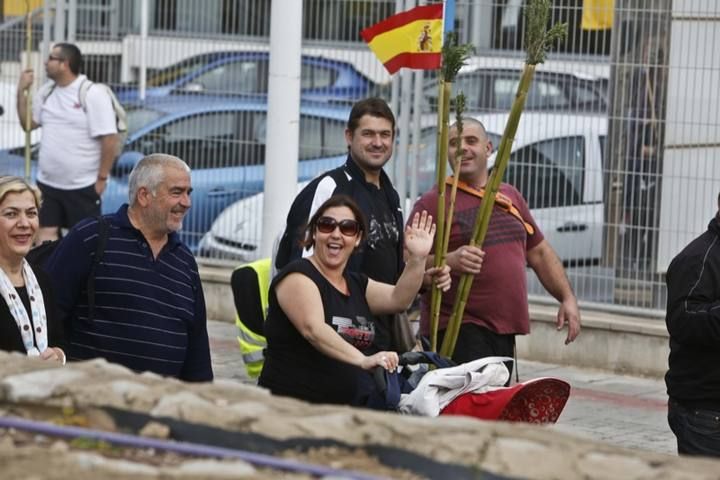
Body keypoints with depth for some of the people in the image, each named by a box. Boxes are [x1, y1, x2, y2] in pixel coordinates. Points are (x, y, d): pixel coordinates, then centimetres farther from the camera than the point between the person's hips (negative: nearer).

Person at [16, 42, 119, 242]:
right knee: (45, 236, 5)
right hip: (47, 183, 6)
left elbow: (110, 139, -15)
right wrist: (21, 91, 4)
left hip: (82, 186, -6)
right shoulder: (46, 91, 8)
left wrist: (102, 178, -14)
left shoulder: (93, 94, -13)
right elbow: (28, 123, 16)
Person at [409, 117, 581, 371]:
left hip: (503, 330, 7)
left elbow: (540, 252, 24)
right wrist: (449, 262, -28)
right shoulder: (432, 203, -3)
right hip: (457, 330, -7)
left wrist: (568, 298, 15)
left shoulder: (510, 197, 19)